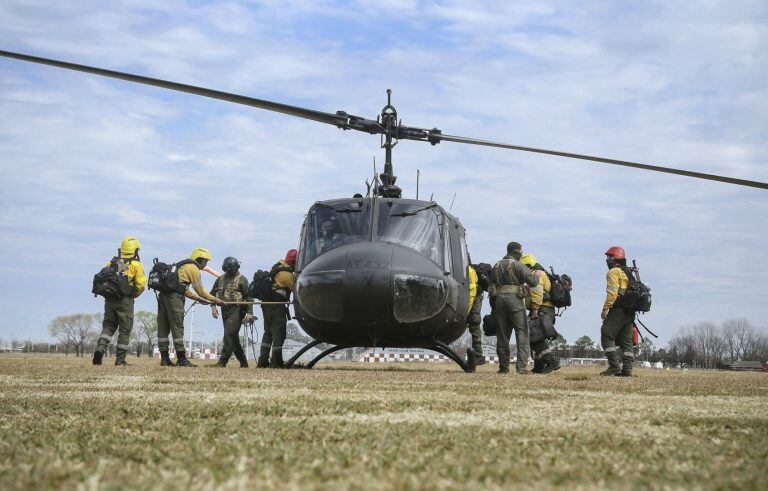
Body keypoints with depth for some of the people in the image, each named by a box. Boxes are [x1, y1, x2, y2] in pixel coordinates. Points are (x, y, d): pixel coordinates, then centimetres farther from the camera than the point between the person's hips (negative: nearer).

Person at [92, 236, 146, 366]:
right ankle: (120, 359, 5)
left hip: (110, 300, 4)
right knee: (125, 330, 5)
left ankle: (100, 348, -14)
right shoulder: (136, 265, -1)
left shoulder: (111, 263, 12)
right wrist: (134, 295, 9)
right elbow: (141, 284, -8)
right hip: (125, 301, -4)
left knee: (108, 327, 11)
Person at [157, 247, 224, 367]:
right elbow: (200, 291, 1)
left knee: (163, 327, 7)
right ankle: (182, 360, -6)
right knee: (177, 328, -6)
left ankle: (164, 358, 8)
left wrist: (198, 299, 30)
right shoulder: (193, 269, 0)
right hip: (173, 296, -9)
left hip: (163, 294, 9)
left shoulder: (183, 266, 27)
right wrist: (216, 301, 9)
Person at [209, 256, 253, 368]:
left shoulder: (242, 280, -2)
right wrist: (213, 306, 6)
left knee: (229, 335, -16)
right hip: (225, 310, 7)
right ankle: (243, 362, 17)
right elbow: (212, 293, 22)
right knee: (233, 338, 9)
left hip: (237, 310, -7)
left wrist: (249, 312, -14)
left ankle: (222, 361, -18)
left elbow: (249, 297, -6)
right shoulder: (220, 279, 15)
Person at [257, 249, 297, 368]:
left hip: (267, 304, 10)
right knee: (279, 333, -4)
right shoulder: (286, 274, -17)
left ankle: (262, 361, 14)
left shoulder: (279, 265, 12)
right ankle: (275, 362, -5)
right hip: (277, 306, -10)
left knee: (268, 332, 15)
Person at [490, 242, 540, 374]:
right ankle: (522, 367, -12)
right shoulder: (517, 265, -6)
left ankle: (503, 367, 10)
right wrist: (536, 275, 10)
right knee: (522, 333, -3)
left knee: (502, 335, 10)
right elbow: (532, 281, -10)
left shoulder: (497, 266, 15)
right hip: (515, 300, -6)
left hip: (499, 300, 6)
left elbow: (492, 285, 19)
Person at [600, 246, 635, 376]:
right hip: (630, 312, 9)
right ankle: (627, 369, 5)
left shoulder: (613, 272, -5)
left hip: (617, 310, -9)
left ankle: (614, 366, -15)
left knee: (607, 337, -7)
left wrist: (605, 308, -17)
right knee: (626, 340, 9)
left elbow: (612, 292, -17)